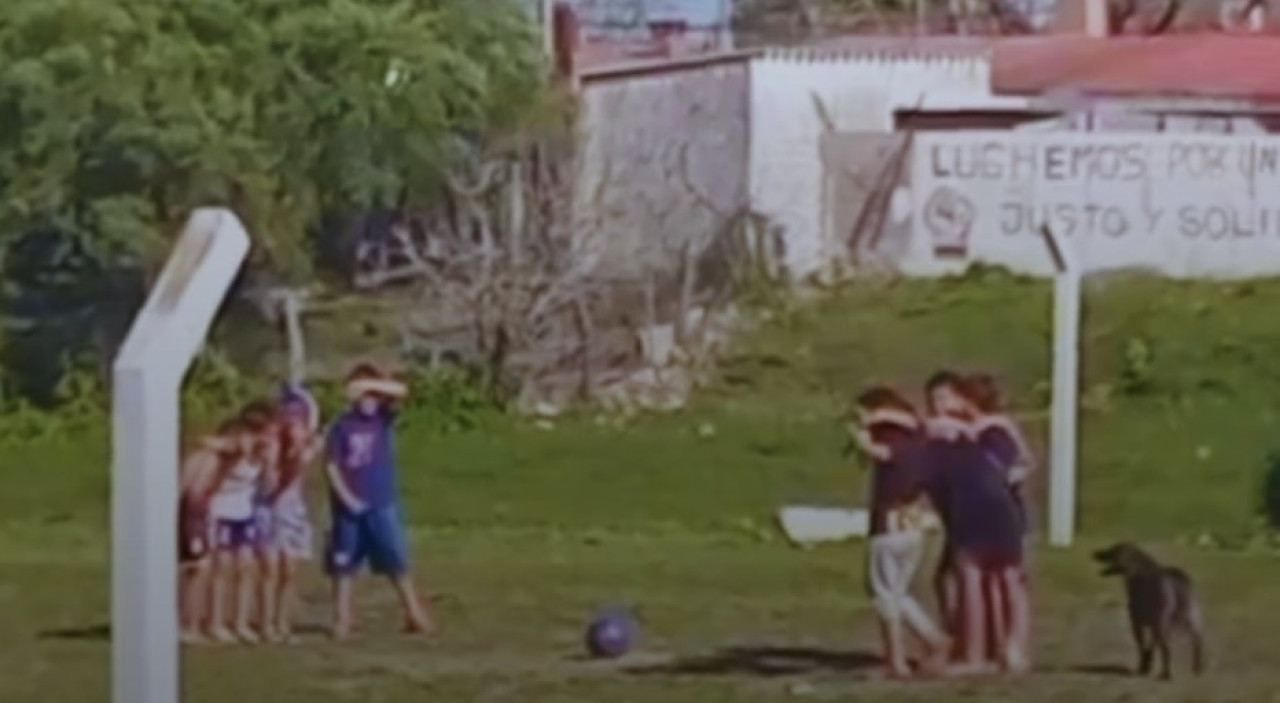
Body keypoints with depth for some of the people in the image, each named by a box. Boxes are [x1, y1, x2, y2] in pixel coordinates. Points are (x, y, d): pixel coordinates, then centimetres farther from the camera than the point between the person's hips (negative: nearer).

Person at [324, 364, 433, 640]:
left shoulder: (383, 418, 2)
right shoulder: (342, 426, -2)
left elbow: (401, 391, -14)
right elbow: (331, 466, -4)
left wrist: (369, 384, -24)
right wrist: (346, 498, -12)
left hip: (382, 503, 1)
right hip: (350, 505, -1)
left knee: (398, 560, -1)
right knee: (343, 564, 5)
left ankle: (414, 615, 3)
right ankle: (342, 619, 12)